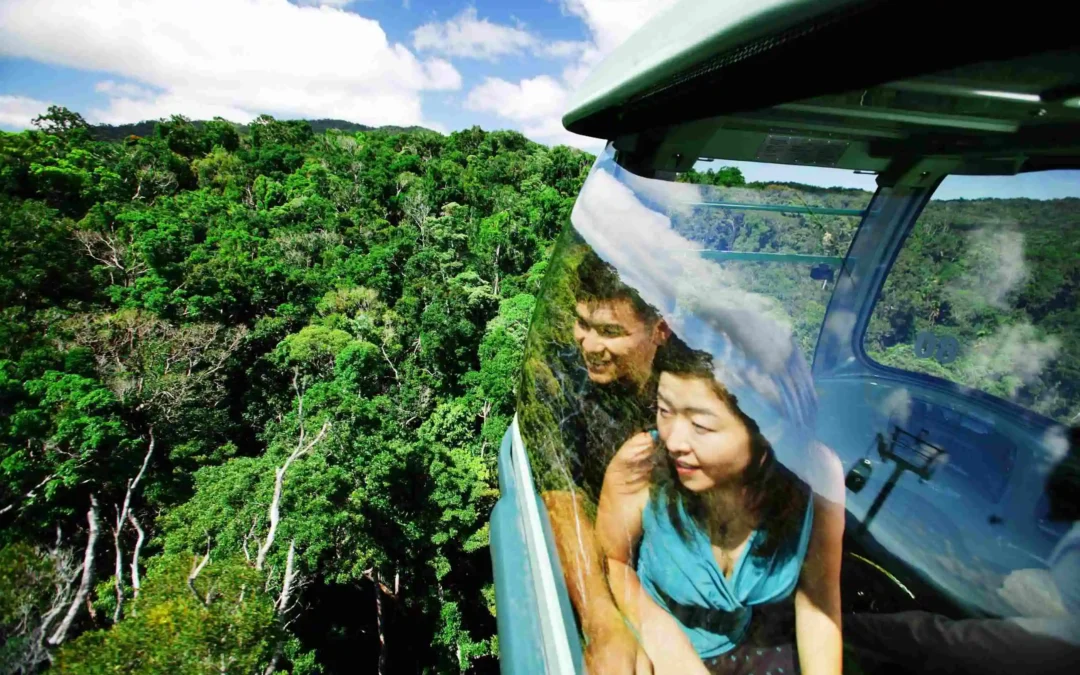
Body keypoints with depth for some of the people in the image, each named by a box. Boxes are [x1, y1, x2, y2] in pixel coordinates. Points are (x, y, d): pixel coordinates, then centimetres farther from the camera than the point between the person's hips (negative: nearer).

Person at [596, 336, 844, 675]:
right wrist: (658, 633, -20)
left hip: (759, 646, 3)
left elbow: (817, 602, -7)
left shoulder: (811, 485, -22)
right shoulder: (640, 468, -28)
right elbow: (609, 559, -10)